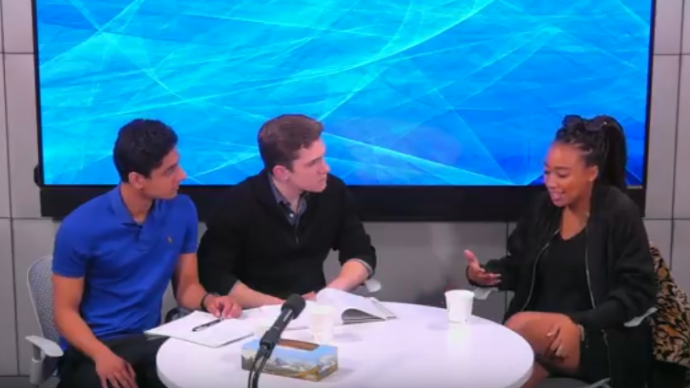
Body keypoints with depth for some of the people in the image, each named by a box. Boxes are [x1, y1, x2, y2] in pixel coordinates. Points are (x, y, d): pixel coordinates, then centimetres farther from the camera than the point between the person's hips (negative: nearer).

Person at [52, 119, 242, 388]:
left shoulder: (182, 211, -2)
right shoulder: (80, 227, -13)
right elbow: (66, 311, -7)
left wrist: (207, 301, -16)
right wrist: (102, 355, -24)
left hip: (150, 341, 3)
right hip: (93, 347, -3)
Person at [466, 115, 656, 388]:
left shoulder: (619, 213, -8)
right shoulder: (545, 207, 8)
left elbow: (638, 292, -11)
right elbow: (518, 268, 14)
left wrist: (581, 324, -23)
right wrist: (484, 273, -9)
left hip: (600, 340, -4)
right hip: (544, 334, 4)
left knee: (519, 327, -32)